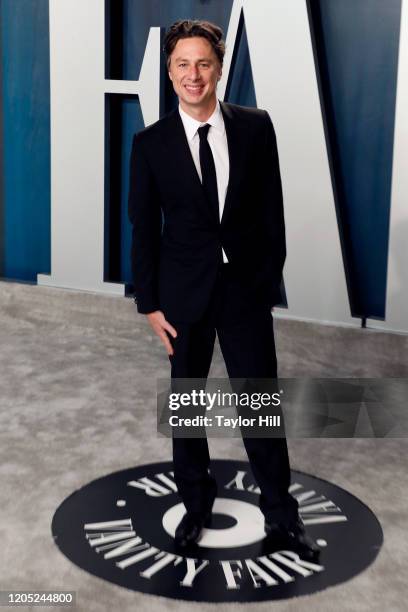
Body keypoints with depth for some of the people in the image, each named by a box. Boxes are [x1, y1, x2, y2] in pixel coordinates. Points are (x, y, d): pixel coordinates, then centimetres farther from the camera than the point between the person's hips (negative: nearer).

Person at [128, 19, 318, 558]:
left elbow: (272, 210, 2)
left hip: (246, 287, 0)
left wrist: (271, 278, 0)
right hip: (184, 291, 1)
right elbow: (144, 228, -1)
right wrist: (149, 303, -3)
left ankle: (280, 514, 21)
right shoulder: (150, 143, -4)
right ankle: (196, 504, 31)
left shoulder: (255, 127, -3)